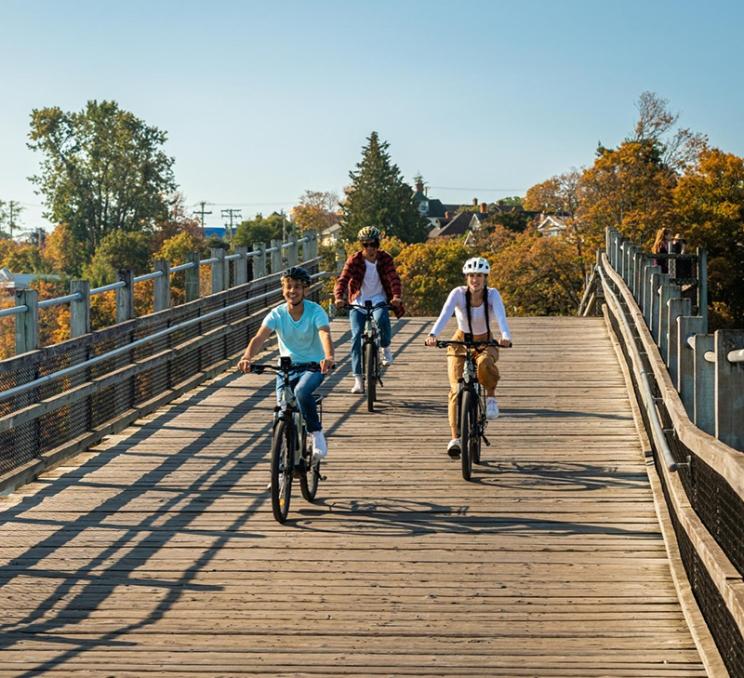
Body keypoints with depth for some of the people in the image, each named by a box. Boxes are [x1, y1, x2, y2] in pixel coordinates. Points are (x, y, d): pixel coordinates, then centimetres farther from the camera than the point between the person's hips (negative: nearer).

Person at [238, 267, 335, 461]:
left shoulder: (316, 311, -13)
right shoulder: (277, 314, -7)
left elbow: (325, 335, -30)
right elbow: (259, 338, -21)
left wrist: (329, 358, -52)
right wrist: (247, 357, -42)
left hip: (313, 366, -3)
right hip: (286, 367, 3)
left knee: (301, 391, -33)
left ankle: (317, 434, -16)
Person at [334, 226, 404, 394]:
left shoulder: (385, 259, -4)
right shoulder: (354, 260, -8)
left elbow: (394, 279, -17)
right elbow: (343, 280, -18)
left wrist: (397, 296, -37)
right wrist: (339, 297, -38)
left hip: (378, 300, 0)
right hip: (358, 302, 0)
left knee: (382, 319, -34)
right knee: (356, 336, -14)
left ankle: (385, 347, -2)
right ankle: (358, 379, -12)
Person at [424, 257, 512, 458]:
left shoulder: (492, 294, -17)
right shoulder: (458, 293, -18)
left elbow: (501, 317, -33)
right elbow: (444, 315, -33)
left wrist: (505, 336, -54)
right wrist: (433, 335, -51)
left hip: (485, 342, 0)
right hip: (460, 343, 1)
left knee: (484, 363, -37)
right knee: (456, 390, -14)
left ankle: (491, 396, -8)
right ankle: (455, 438, -8)